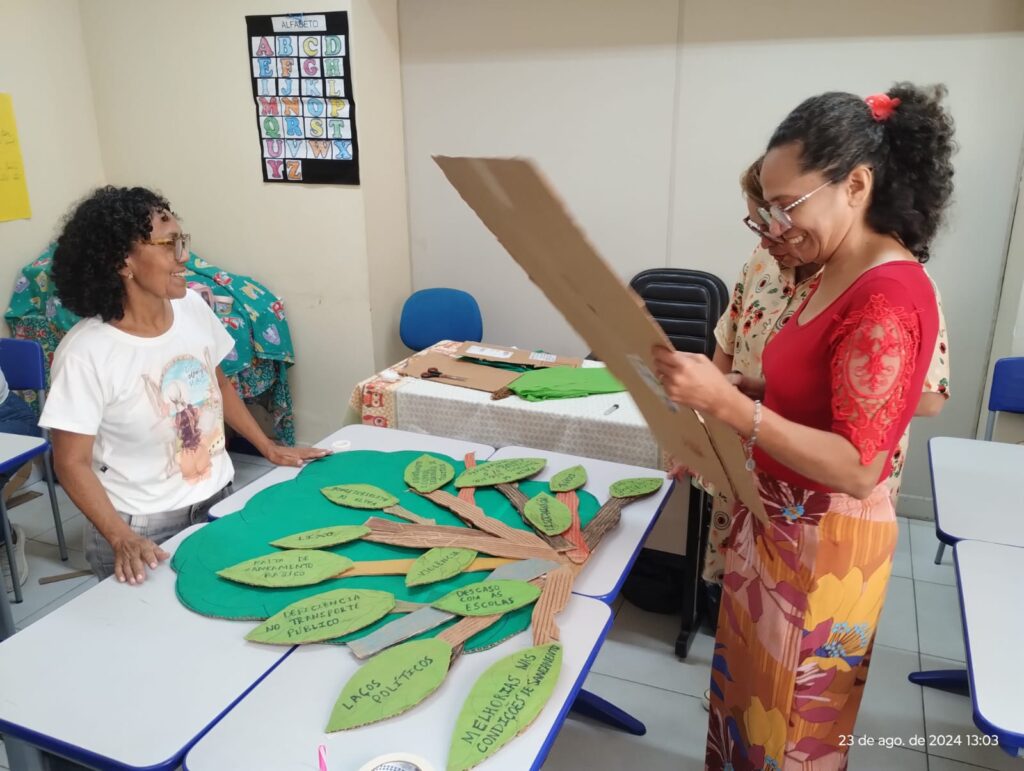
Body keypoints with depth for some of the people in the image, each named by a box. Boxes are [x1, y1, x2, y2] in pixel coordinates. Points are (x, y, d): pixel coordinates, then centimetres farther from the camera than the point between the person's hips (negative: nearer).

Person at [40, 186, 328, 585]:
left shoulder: (193, 307, -6)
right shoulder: (85, 353, -21)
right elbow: (72, 463, -15)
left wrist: (268, 447, 9)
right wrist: (121, 539, -25)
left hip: (218, 500, 5)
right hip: (144, 527, -5)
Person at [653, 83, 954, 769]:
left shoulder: (887, 299, -25)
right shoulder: (841, 275, 4)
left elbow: (858, 469, -28)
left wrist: (726, 402, -34)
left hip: (824, 545, -8)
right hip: (779, 522, 8)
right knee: (751, 691, 26)